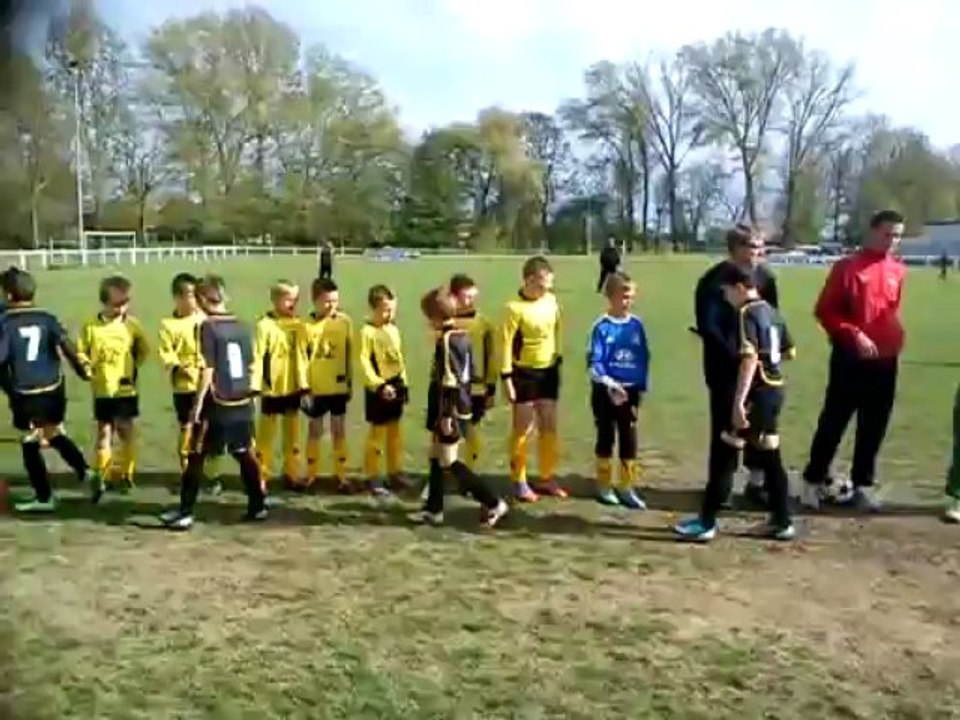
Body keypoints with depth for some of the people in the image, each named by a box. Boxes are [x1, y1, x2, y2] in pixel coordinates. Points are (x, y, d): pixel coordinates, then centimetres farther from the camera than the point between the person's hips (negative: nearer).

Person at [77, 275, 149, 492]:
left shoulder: (132, 325, -4)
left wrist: (135, 366, -2)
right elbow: (81, 352, 1)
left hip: (126, 389, 0)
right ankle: (103, 476, 17)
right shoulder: (91, 327, -6)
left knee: (125, 430, 6)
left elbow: (144, 350, 8)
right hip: (102, 390, 0)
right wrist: (86, 366, -17)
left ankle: (126, 474, 19)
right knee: (104, 432, 8)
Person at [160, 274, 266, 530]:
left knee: (196, 457, 3)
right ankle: (258, 506, 21)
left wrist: (197, 405, -11)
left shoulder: (208, 327, -12)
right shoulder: (242, 326, 6)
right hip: (242, 403, 6)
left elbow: (208, 371, -16)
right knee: (245, 454, 16)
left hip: (217, 404, -6)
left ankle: (185, 513, 5)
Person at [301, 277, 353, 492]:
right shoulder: (307, 325, -8)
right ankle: (311, 475, 23)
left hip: (338, 386, 1)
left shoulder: (345, 321, -2)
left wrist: (350, 382, 6)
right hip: (316, 387, -1)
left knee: (339, 430, 8)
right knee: (315, 430, 11)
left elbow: (350, 354, 5)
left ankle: (341, 475, 18)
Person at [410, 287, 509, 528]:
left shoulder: (446, 340, -18)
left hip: (450, 411, -10)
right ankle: (433, 509, 22)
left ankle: (493, 503, -1)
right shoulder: (463, 336, 10)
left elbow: (449, 382, -22)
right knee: (436, 457, 15)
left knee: (449, 462, -3)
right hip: (461, 407, 10)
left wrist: (446, 415, -21)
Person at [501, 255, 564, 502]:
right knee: (523, 429, 3)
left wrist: (558, 359, 15)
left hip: (548, 371, 6)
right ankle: (519, 482, 15)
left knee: (549, 427, 11)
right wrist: (507, 378, -16)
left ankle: (547, 479, 24)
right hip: (524, 373, -6)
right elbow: (506, 344, -16)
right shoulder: (515, 308, -18)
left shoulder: (551, 300, 0)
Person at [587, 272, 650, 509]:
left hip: (630, 390, 4)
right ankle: (604, 486, 22)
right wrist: (610, 385, -24)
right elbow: (594, 362, -14)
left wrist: (641, 387, 2)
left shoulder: (637, 325, 0)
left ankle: (627, 488, 19)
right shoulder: (602, 327, -11)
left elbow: (644, 358, 6)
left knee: (629, 439, 8)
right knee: (606, 437, 9)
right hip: (605, 391, -3)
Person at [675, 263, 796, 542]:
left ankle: (706, 522, -1)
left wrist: (738, 402, -27)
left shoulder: (746, 313, -14)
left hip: (756, 391, -9)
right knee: (771, 457, 15)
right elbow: (789, 351, 20)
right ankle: (782, 522, 19)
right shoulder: (772, 311, 12)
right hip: (775, 389, 9)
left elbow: (749, 359, -24)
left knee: (726, 456, -4)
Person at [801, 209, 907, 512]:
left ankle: (863, 485, 19)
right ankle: (814, 480, 13)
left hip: (885, 360, 5)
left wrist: (896, 338, 11)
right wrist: (854, 334, -16)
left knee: (874, 428, 9)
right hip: (850, 358, -5)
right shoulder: (847, 267, -8)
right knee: (833, 422, 1)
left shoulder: (899, 271, 7)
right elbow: (825, 311, -8)